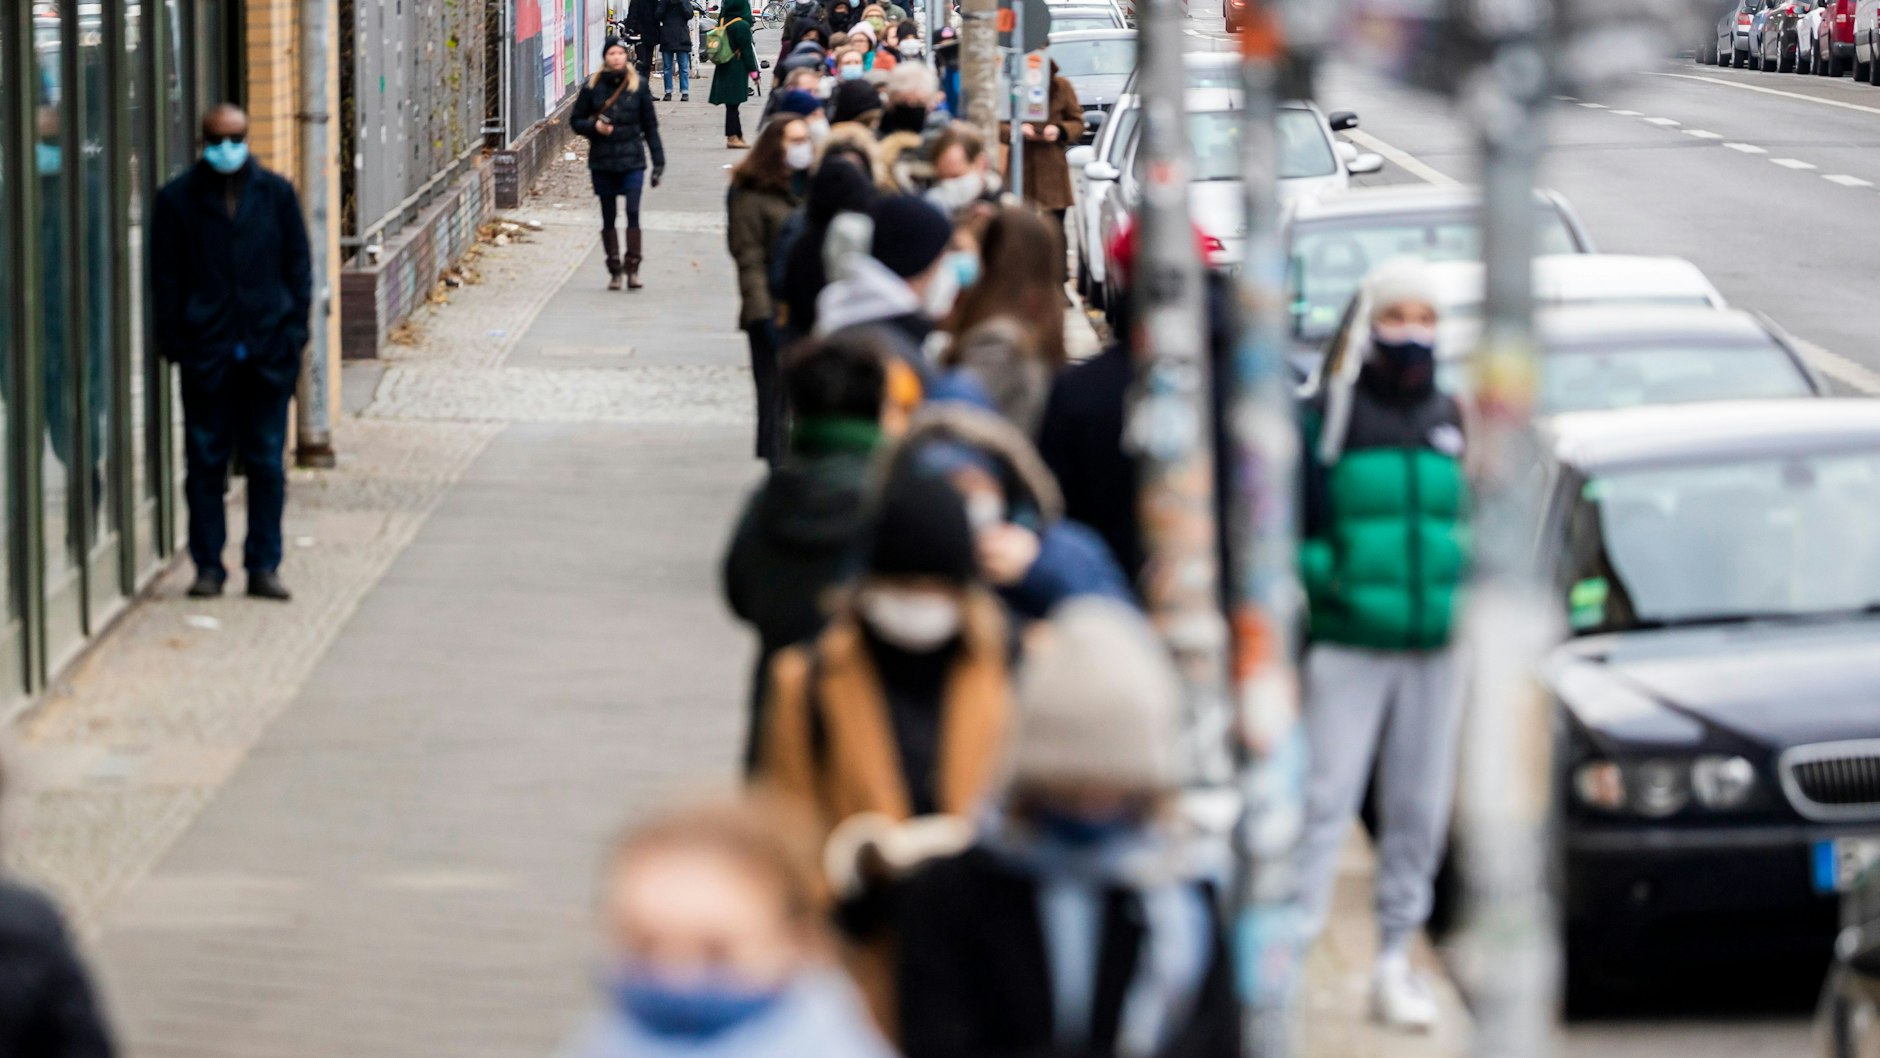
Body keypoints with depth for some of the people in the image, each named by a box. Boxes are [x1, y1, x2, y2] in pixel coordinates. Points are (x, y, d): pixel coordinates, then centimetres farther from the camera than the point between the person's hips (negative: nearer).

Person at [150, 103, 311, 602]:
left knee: (267, 463, 3)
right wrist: (175, 343, -3)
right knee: (206, 461, 3)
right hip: (206, 351, -1)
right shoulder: (177, 199, 3)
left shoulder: (276, 193, 8)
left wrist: (294, 332, 0)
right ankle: (208, 566, 9)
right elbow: (166, 277, 4)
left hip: (269, 351, 1)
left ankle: (264, 566, 9)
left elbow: (297, 264, 10)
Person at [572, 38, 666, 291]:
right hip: (602, 162, 1)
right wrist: (594, 126, -13)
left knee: (633, 213, -11)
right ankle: (614, 270, 14)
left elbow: (650, 125, 6)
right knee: (608, 218, 7)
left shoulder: (639, 86, 2)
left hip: (632, 159, -1)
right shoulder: (592, 87, 1)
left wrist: (658, 160, 4)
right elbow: (576, 121, 9)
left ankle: (633, 268, -7)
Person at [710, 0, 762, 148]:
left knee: (732, 105, 11)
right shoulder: (742, 26, -15)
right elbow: (747, 51, -14)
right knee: (732, 104, -4)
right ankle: (732, 138, -1)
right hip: (737, 70, -7)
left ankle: (738, 136, 18)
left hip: (723, 69, 7)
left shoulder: (723, 23, 5)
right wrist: (753, 72, -7)